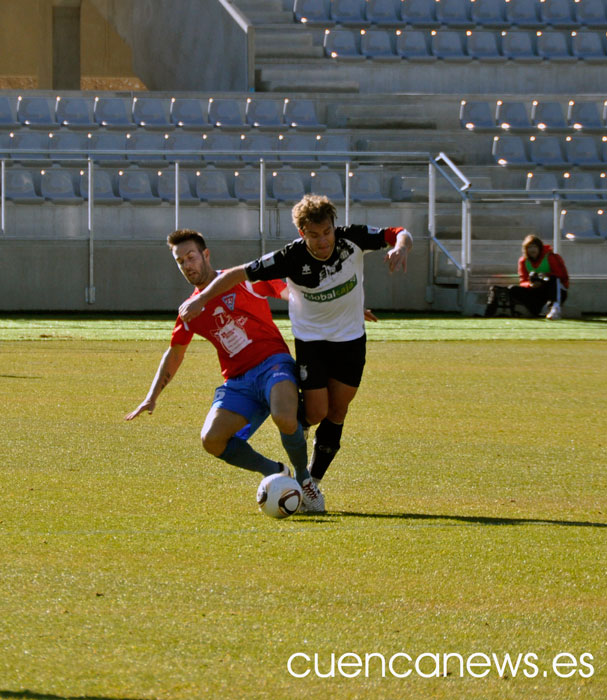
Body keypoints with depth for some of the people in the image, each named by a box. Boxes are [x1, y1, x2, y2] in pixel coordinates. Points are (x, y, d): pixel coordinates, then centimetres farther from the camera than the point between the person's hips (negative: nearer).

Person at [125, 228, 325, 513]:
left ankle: (304, 478, -7)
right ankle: (274, 472, 3)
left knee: (284, 418, -36)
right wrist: (151, 398, 22)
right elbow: (174, 354, 27)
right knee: (212, 440, -20)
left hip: (272, 364, -5)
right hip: (238, 381, 5)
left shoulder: (243, 280, 1)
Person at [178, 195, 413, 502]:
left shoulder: (352, 240, -20)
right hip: (310, 338, -2)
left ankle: (312, 483, 19)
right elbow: (239, 274, -18)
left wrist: (400, 247, -35)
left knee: (336, 413, 5)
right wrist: (201, 299, -21)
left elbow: (399, 234, -12)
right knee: (316, 412, -12)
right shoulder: (291, 258, -25)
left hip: (351, 338, 2)